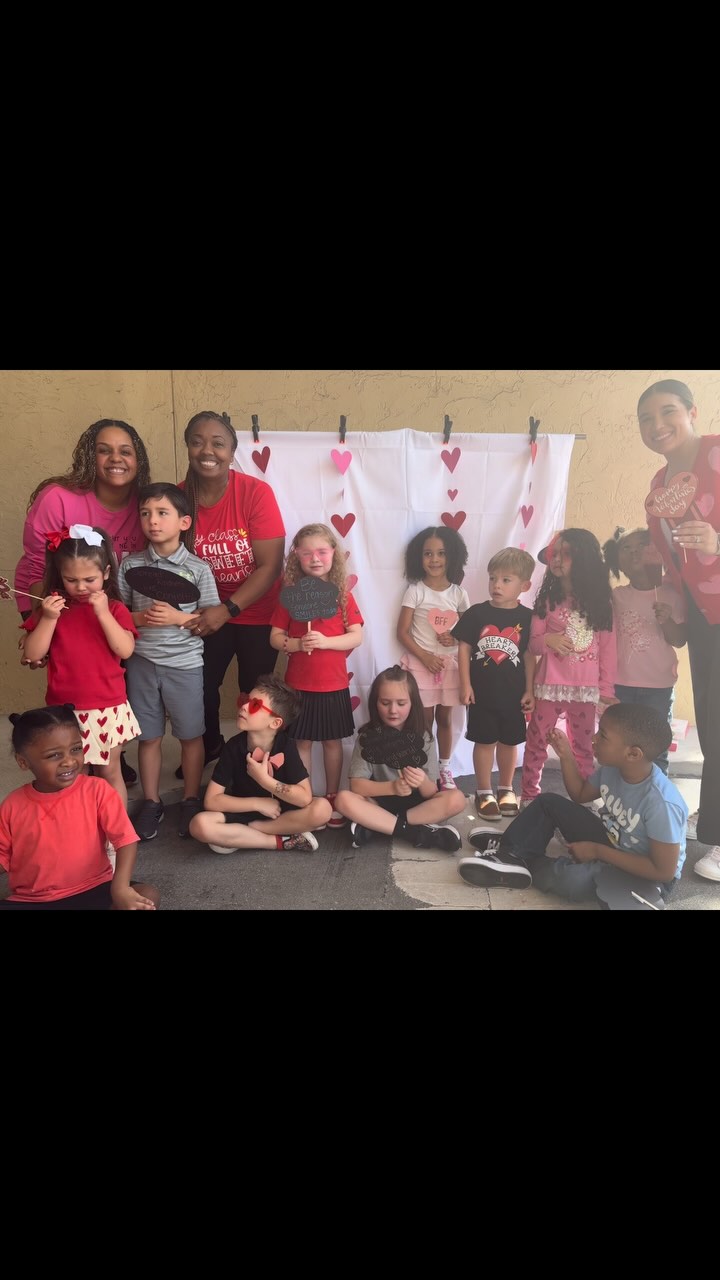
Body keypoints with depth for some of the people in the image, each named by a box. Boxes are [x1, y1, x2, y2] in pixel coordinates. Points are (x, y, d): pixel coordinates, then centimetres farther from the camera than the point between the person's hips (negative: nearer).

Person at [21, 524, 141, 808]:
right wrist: (48, 619, -18)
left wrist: (103, 613, -22)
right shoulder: (53, 607, 0)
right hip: (64, 709, 1)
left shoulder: (114, 609, -3)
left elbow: (125, 650, -17)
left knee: (109, 772, 13)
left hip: (108, 708, -1)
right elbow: (32, 654, -6)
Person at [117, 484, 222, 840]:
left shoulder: (197, 569, -6)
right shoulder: (130, 564, 0)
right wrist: (139, 618, -15)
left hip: (184, 664, -1)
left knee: (191, 735, 10)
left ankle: (191, 801, 28)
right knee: (148, 737, 12)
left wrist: (179, 617, -18)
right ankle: (151, 803, 28)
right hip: (142, 663, 2)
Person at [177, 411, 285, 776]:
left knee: (254, 692, 9)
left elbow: (271, 565, -23)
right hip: (208, 613, 3)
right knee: (199, 686, 12)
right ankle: (210, 745, 42)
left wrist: (228, 609, -29)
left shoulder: (256, 492, -22)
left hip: (257, 613, -3)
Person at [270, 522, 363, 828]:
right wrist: (297, 644, -22)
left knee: (332, 742, 12)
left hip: (334, 684, 1)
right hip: (299, 684, 0)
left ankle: (332, 798, 27)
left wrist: (325, 641, -21)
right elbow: (275, 637, -2)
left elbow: (356, 636, -5)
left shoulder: (342, 594, -2)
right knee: (302, 743, 9)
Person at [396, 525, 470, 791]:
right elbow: (403, 632, -7)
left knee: (445, 718, 12)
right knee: (425, 720, 3)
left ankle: (445, 769, 26)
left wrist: (455, 637, -12)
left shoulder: (458, 593, 2)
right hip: (421, 662, -3)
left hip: (449, 663, 3)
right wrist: (424, 656, -16)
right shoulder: (415, 591, -6)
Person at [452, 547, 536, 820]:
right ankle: (484, 792, 21)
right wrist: (465, 685, -6)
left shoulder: (527, 617, -4)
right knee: (484, 741, 8)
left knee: (509, 741, 14)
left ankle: (506, 789, 32)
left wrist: (529, 690, 0)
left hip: (513, 693, 1)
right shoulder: (476, 613, -6)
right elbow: (464, 648, -2)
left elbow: (529, 655, 1)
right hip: (482, 691, -1)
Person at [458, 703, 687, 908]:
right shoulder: (612, 769, -12)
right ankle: (512, 853, 2)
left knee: (564, 877, -32)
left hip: (645, 877, -7)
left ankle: (524, 865, -4)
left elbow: (664, 871, -29)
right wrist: (566, 755, -10)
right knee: (548, 802, 6)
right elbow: (580, 795, 8)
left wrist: (597, 851, -25)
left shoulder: (661, 803, -34)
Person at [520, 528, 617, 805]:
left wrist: (607, 689, -1)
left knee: (583, 746, 12)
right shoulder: (547, 599, 0)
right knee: (537, 742, 2)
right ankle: (530, 795, 16)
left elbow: (608, 648, 2)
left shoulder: (600, 601, 2)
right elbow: (532, 644, 0)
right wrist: (548, 640, -23)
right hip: (550, 685, -1)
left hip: (586, 687, 1)